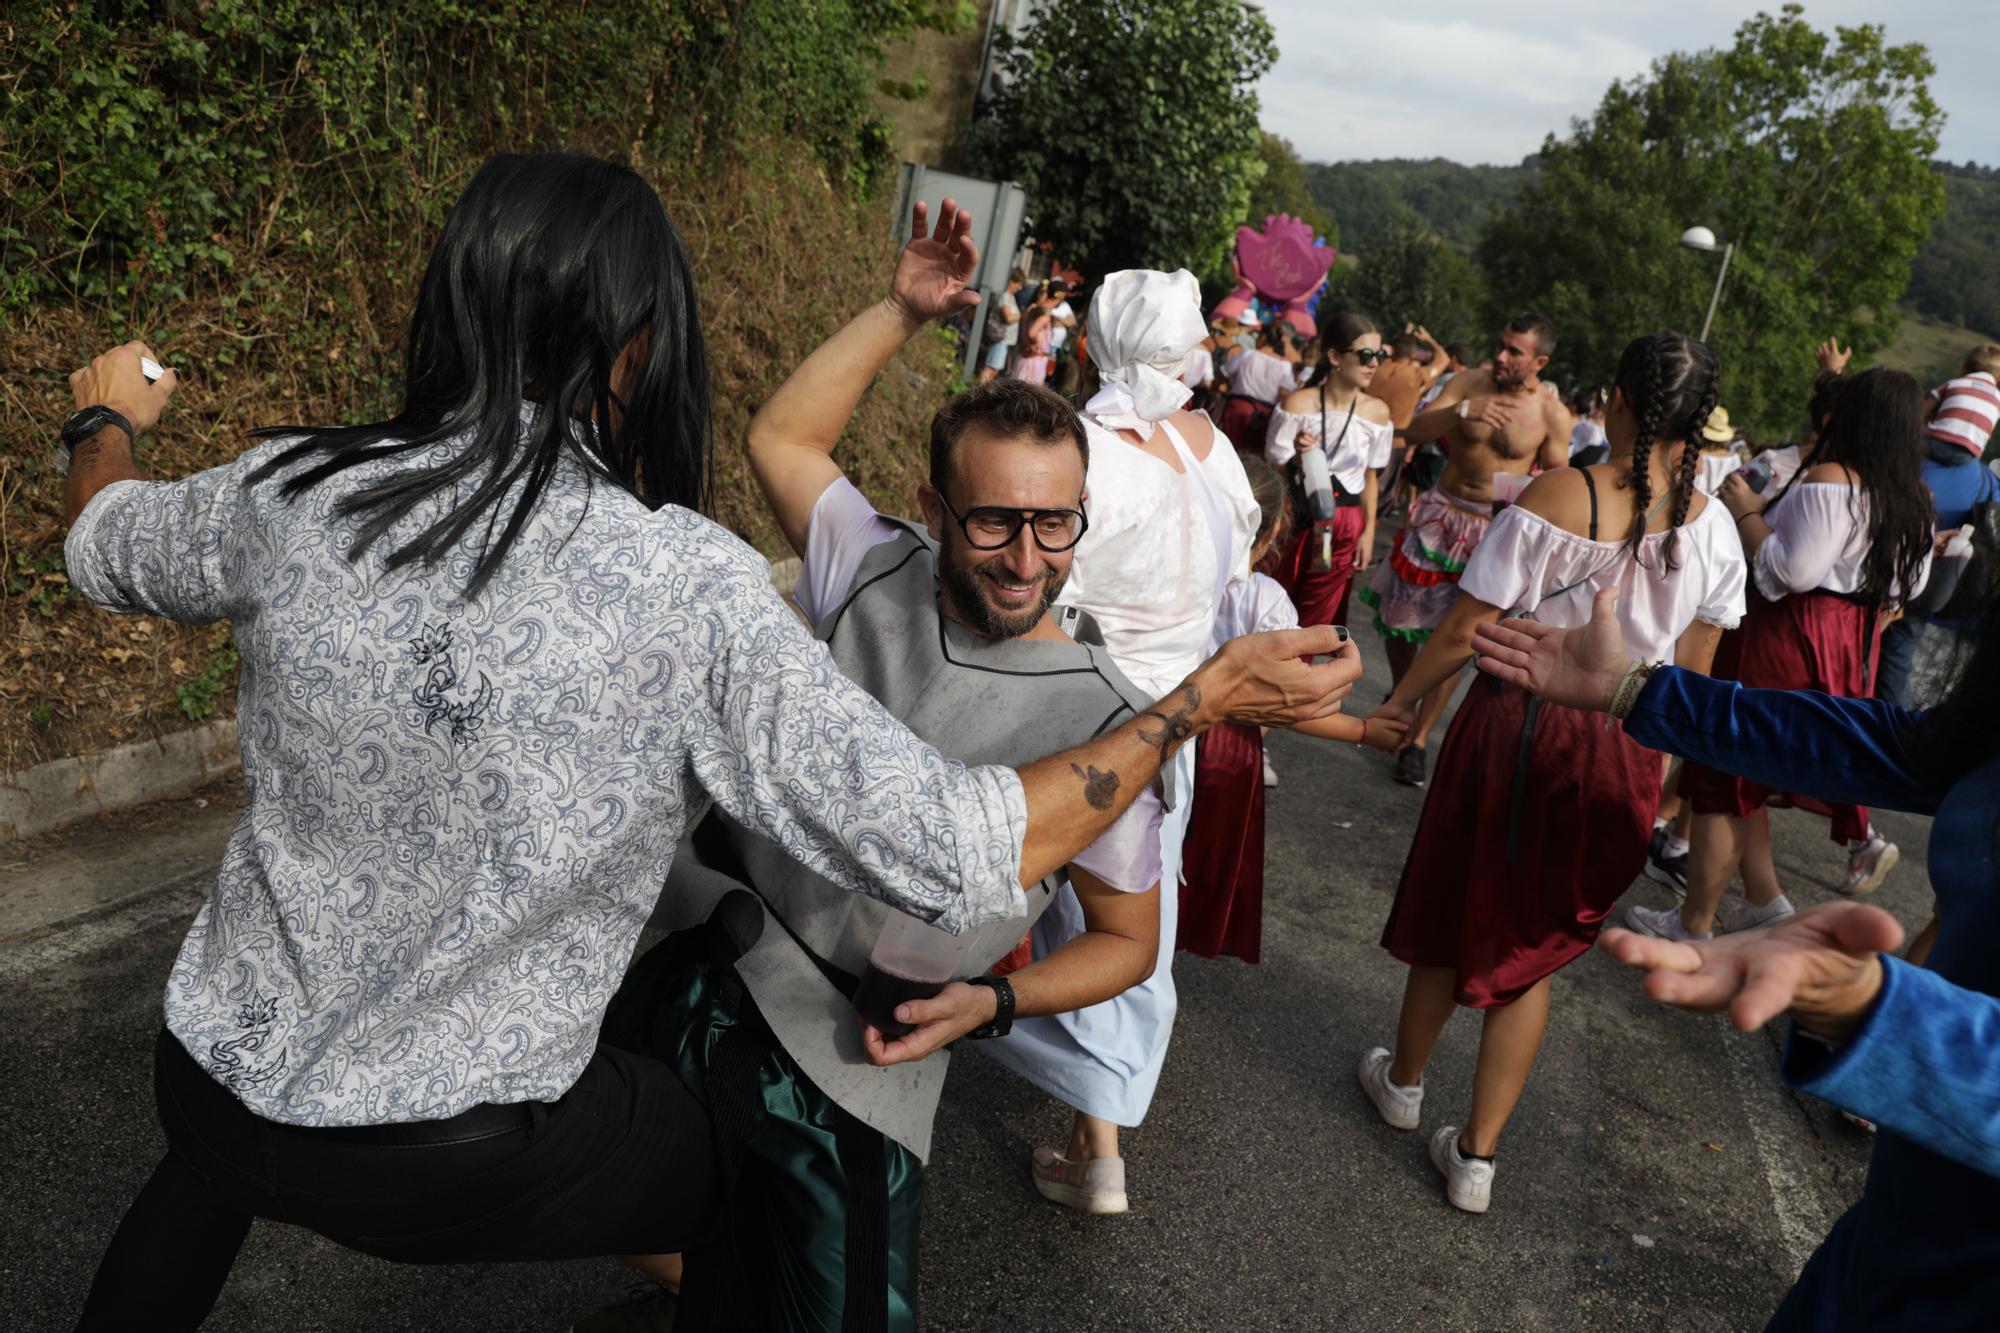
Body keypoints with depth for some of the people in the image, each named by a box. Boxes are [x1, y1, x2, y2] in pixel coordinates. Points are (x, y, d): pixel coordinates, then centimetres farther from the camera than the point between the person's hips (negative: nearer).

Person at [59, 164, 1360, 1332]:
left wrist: (108, 422, 35)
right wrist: (1202, 700, -14)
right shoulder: (690, 585, -26)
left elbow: (105, 546, 12)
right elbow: (966, 860, -26)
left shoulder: (290, 497, -13)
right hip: (460, 1162, -4)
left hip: (212, 1073, 5)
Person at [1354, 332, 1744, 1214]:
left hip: (1519, 729, -3)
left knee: (1453, 907, 18)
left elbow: (1469, 628, -14)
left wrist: (1399, 701, 0)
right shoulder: (1711, 528, -4)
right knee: (1536, 942, 15)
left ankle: (1404, 1079, 41)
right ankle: (1476, 1156, 21)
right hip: (1624, 756, 3)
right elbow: (1693, 671, 4)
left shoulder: (1556, 497, -16)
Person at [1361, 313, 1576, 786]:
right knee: (1399, 620, 11)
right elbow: (1414, 432, -13)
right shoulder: (1470, 383, -5)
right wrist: (1461, 411, -28)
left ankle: (1418, 739, 11)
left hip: (1495, 529, -2)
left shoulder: (1554, 417, -8)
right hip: (1440, 516, 2)